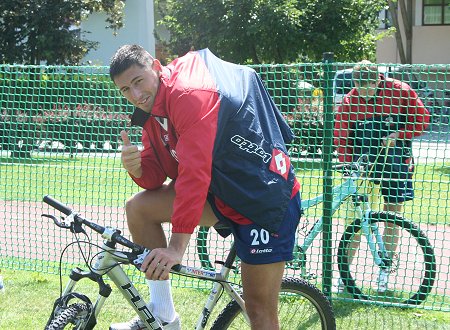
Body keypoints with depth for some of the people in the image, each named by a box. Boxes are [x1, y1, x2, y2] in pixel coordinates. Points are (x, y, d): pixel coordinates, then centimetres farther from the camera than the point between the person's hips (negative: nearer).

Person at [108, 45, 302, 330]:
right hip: (221, 192, 9)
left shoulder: (190, 94, -23)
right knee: (139, 207, -6)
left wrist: (176, 247, -33)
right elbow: (155, 178, 5)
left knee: (259, 307, -7)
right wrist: (136, 167, -19)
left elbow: (195, 172, -31)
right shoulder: (152, 109, 6)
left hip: (266, 199, -8)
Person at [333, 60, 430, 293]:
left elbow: (422, 119, 0)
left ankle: (385, 271, 17)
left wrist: (399, 135, -14)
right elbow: (341, 137, -1)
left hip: (394, 159, 0)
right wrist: (348, 165, -11)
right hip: (362, 162, 0)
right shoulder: (350, 101, -6)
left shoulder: (400, 91, -8)